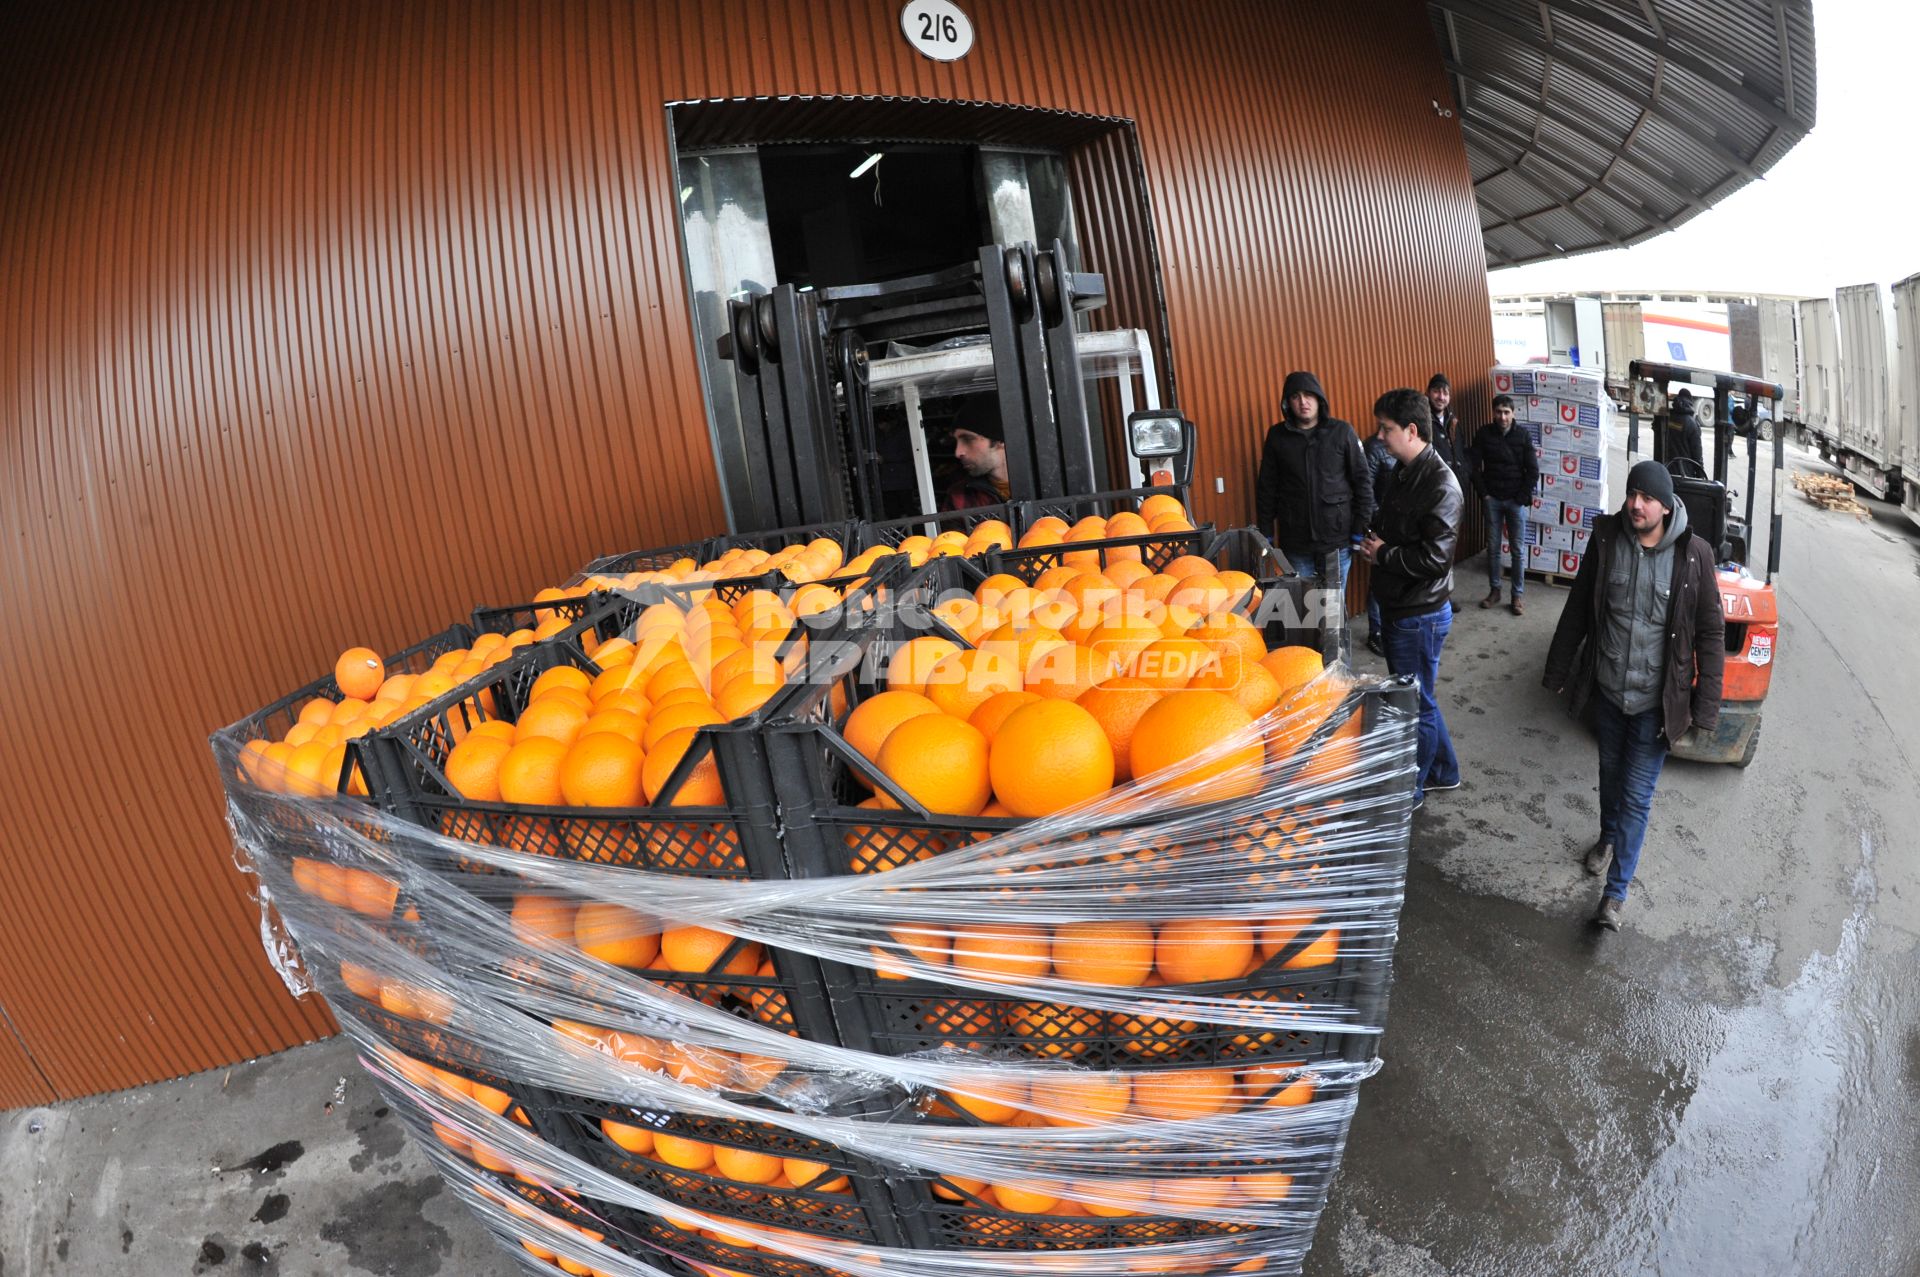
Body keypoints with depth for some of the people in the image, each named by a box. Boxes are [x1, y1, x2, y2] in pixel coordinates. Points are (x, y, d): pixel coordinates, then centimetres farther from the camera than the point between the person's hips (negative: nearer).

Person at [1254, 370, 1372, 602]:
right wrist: (1265, 534, 5)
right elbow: (1266, 489, 7)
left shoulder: (1342, 432, -2)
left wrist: (1360, 530, -2)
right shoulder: (1277, 435, 2)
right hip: (1295, 544, 1)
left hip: (1337, 540, -1)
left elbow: (1362, 481, 1)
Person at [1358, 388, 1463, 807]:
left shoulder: (1440, 486, -21)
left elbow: (1433, 557, -26)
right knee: (1416, 697, 22)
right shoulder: (1404, 472, 7)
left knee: (1416, 704, 6)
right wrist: (1374, 540, 1)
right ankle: (1442, 771, 39)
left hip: (1421, 614, -9)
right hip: (1399, 605, 9)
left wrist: (1383, 553, -14)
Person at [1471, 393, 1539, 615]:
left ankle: (1517, 595, 10)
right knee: (1493, 547, 7)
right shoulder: (1483, 434, -2)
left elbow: (1533, 471, -3)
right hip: (1492, 499, 1)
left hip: (1517, 500, -1)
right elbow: (1475, 466, -1)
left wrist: (1522, 497, -7)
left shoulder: (1523, 435, -4)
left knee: (1518, 550, 3)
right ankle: (1494, 590, 20)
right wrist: (1483, 493, -5)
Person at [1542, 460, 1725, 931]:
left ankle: (1616, 891, 16)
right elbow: (1578, 607, 3)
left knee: (1637, 795, 4)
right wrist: (1559, 668, 6)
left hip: (1654, 701, -3)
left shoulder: (1692, 555, -15)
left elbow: (1711, 633, -8)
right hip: (1608, 690, 3)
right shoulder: (1606, 538, -8)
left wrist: (1705, 707, -9)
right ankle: (1609, 837, 50)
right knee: (1610, 772, 23)